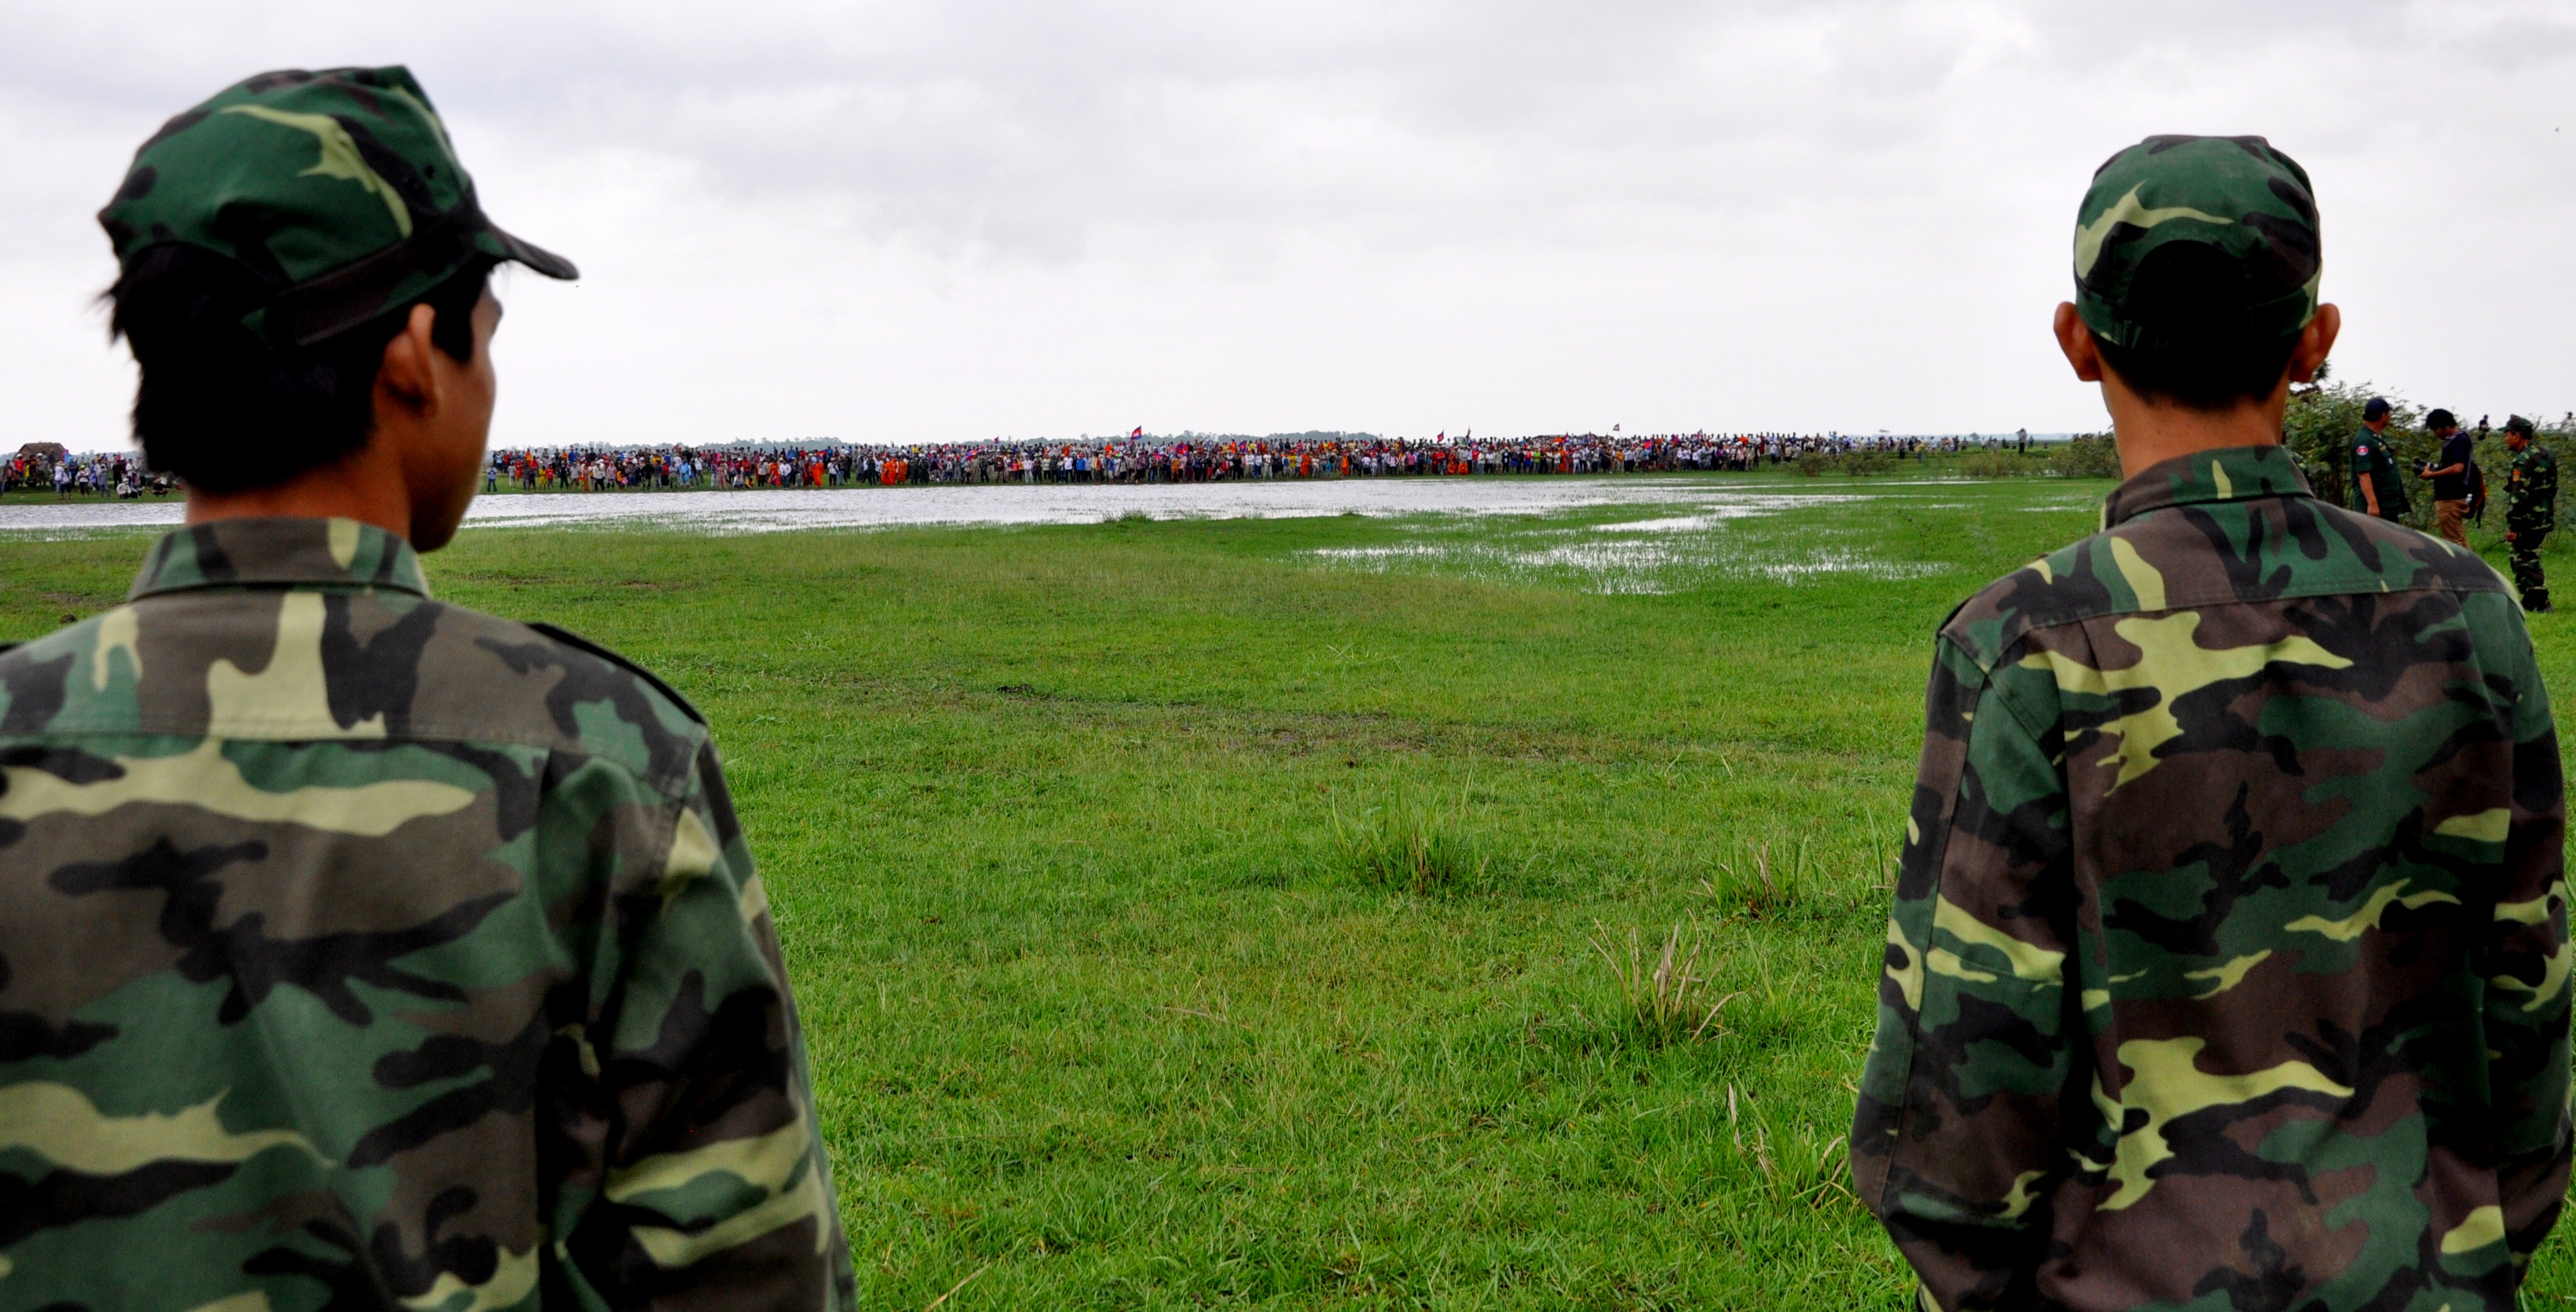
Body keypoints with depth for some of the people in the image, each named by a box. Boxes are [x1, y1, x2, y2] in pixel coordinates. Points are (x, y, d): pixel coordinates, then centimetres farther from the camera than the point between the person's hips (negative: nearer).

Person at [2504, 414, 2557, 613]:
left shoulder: (2523, 460, -18)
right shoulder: (2545, 454, 12)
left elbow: (2519, 496, -23)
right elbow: (2553, 488, 18)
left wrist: (2513, 525, -21)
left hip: (2528, 520, -10)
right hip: (2545, 518, 10)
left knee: (2522, 559, -3)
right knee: (2530, 557, 19)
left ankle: (2539, 603, -5)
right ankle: (2531, 601, 23)